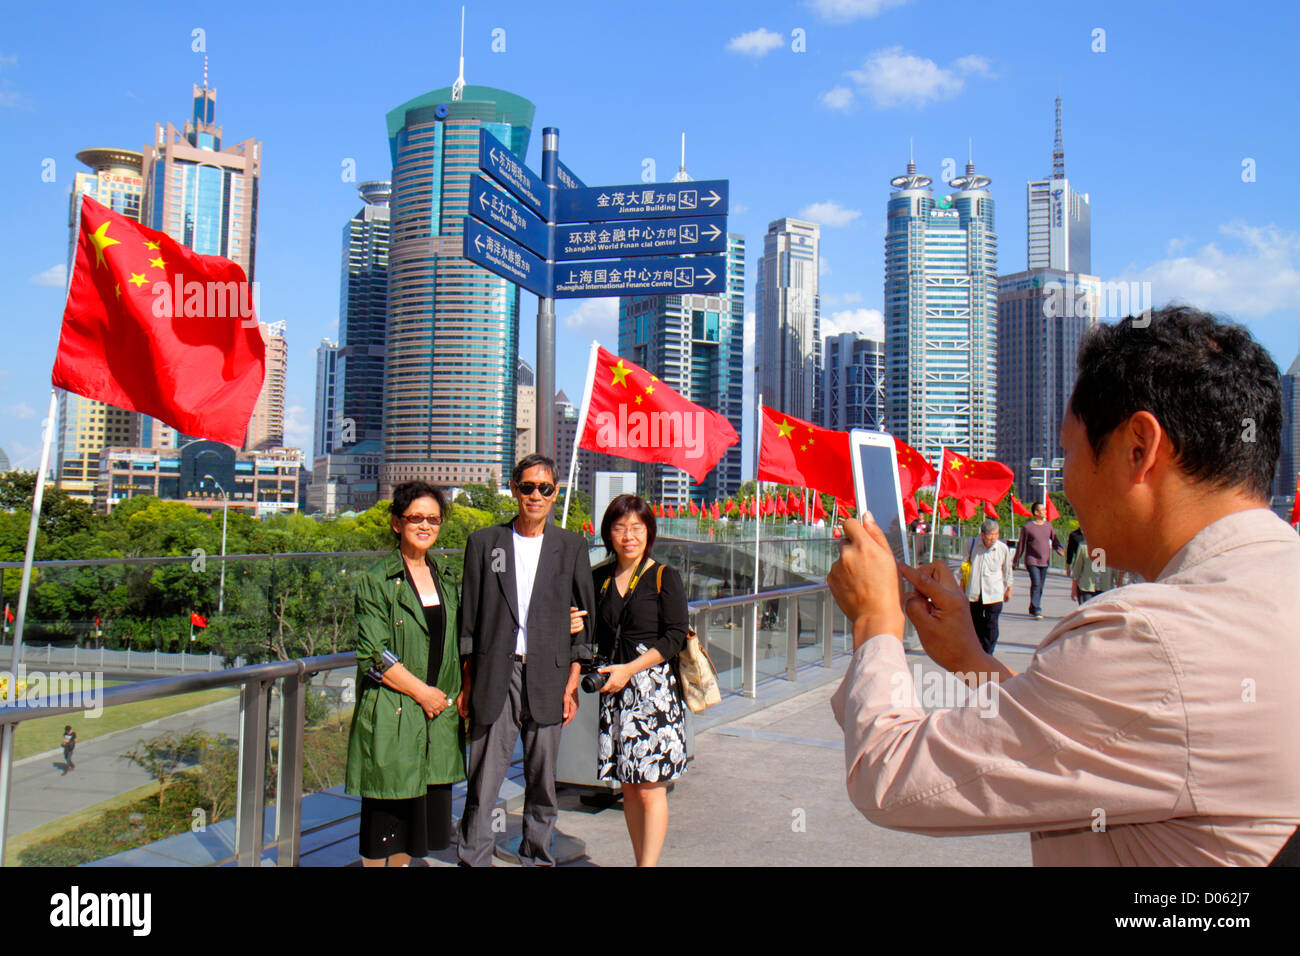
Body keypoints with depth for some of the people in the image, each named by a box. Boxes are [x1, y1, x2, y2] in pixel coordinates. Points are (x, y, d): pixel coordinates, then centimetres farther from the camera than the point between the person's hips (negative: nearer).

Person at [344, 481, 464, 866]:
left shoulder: (446, 581, 11)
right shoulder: (377, 582, -7)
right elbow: (373, 655, -12)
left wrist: (451, 697, 5)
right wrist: (421, 692, -11)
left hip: (438, 715, 5)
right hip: (391, 714, -5)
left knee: (427, 807, 10)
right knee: (385, 810, 3)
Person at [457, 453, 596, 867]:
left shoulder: (572, 546, 7)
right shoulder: (484, 542, 6)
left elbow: (584, 618, 7)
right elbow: (468, 619, 7)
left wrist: (572, 684, 2)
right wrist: (467, 685, 3)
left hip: (547, 677, 1)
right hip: (494, 676, -1)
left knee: (543, 782, 10)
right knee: (483, 782, -2)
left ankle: (537, 858, 25)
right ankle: (473, 860, 11)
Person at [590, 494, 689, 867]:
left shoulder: (665, 578, -4)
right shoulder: (599, 578, 11)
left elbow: (675, 638, -9)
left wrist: (629, 669, -16)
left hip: (654, 688, -5)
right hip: (615, 692, 5)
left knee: (650, 789, -4)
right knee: (628, 787, 9)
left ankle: (648, 864, 2)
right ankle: (641, 860, 18)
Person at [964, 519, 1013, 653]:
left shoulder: (1003, 548, -4)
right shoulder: (973, 544, -2)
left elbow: (1007, 570, 12)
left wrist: (1008, 589, 19)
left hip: (994, 593, -1)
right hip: (974, 593, 1)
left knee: (991, 626, -4)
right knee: (976, 625, 8)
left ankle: (987, 655, 5)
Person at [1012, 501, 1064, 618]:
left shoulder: (1048, 526, 10)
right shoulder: (1027, 527, -5)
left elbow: (1054, 542, 14)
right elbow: (1021, 545, 1)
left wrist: (1061, 551, -7)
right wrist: (1016, 561, 5)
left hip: (1044, 561, 5)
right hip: (1031, 561, -5)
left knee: (1040, 586, 8)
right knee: (1036, 583, -17)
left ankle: (1032, 610, 20)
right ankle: (1036, 609, -17)